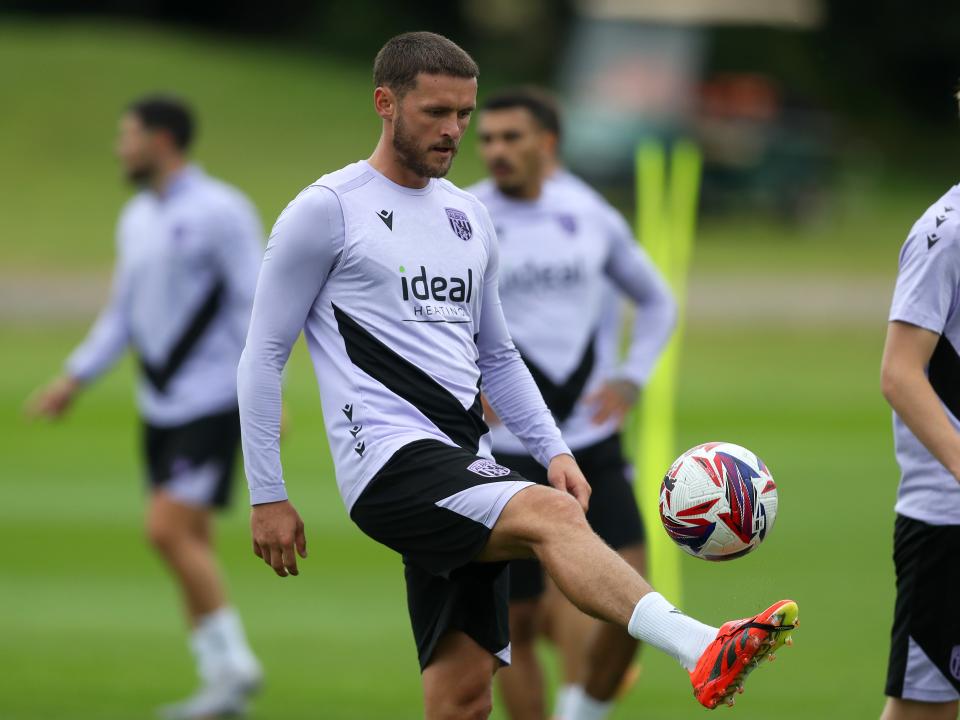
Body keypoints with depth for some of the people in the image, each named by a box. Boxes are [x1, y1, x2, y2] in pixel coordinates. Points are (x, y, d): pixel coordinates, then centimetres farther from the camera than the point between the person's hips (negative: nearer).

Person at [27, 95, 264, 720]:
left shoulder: (221, 211, -10)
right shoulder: (138, 218, 14)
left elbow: (257, 304, -14)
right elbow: (124, 314, 22)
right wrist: (74, 380, 17)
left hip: (213, 403, -8)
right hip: (161, 404, 8)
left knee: (170, 529, -16)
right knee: (190, 547, 6)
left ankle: (234, 665, -7)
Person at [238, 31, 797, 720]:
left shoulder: (469, 217, 20)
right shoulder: (327, 211, -1)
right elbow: (263, 357, 0)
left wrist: (553, 450, 11)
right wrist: (268, 498, -3)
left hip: (466, 467, 8)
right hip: (392, 463, -8)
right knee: (552, 516, -32)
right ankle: (703, 651, -53)